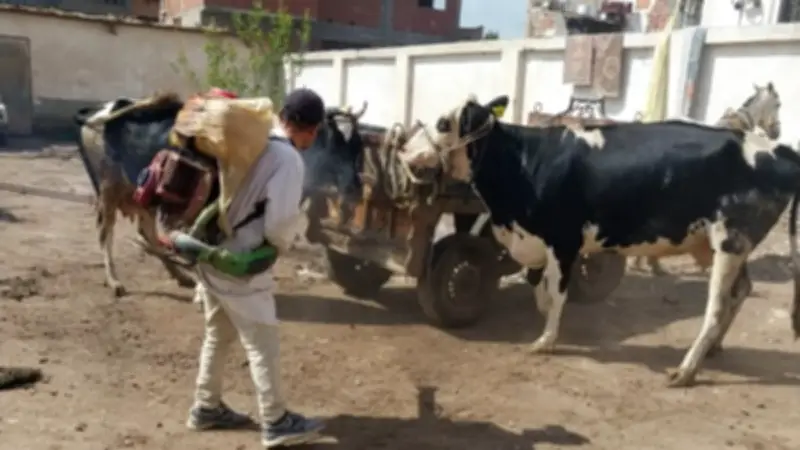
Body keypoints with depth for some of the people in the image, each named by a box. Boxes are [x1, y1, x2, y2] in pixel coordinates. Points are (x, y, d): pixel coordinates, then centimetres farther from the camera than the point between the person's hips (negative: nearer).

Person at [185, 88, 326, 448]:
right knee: (262, 344, 3)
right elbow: (278, 225, -21)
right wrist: (284, 244, 0)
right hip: (240, 265, -8)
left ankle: (206, 408, 34)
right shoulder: (289, 160, -17)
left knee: (218, 335, 22)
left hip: (210, 253, 9)